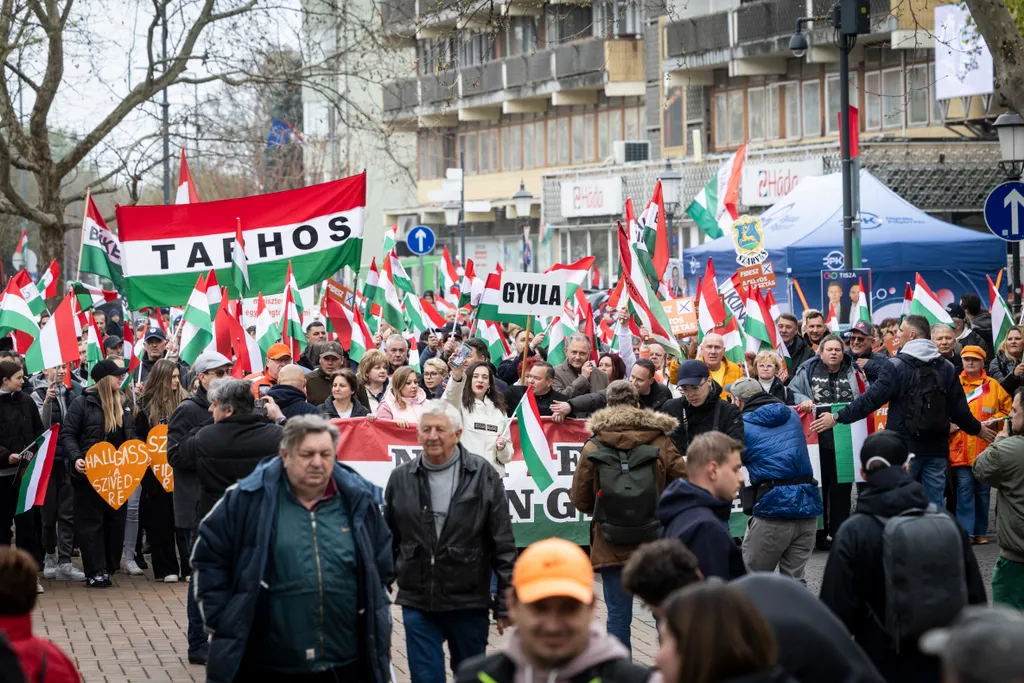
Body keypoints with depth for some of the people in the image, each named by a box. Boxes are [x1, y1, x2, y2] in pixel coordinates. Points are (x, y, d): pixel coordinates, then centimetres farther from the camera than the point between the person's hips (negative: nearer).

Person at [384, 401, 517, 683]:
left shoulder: (482, 476, -4)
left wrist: (505, 604, -5)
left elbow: (503, 546, -3)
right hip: (417, 604, 1)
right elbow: (388, 542, 11)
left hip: (469, 603, -1)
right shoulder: (401, 478, 3)